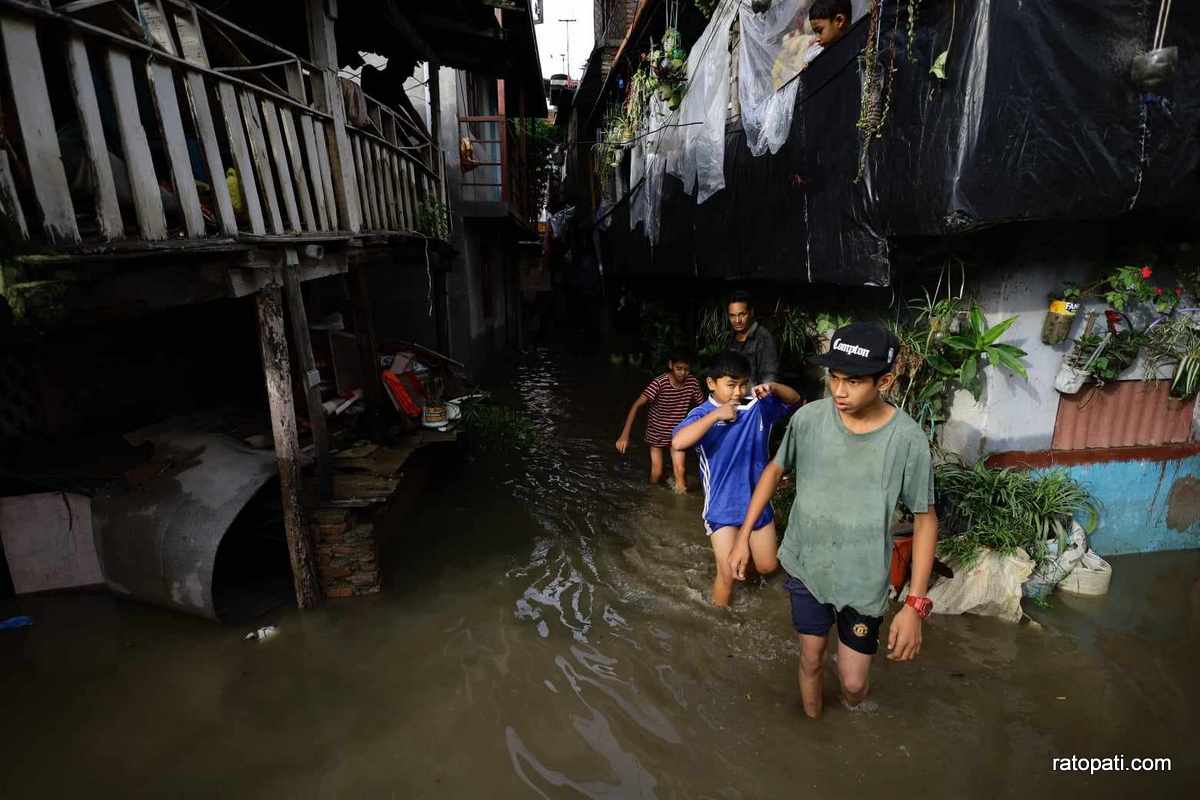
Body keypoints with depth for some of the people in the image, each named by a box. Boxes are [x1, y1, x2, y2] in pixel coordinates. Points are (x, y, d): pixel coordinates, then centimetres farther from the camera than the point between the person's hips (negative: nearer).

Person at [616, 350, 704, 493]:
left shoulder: (693, 383, -15)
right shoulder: (659, 383, -27)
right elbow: (637, 405, -30)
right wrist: (625, 435, -38)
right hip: (656, 432, -2)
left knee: (680, 471, -7)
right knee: (656, 473, 4)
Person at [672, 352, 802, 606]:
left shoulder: (758, 407, -4)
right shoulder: (702, 414, -17)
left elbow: (794, 399, 6)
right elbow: (678, 443, -34)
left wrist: (773, 388, -16)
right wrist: (716, 415, -32)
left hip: (757, 500, 5)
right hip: (722, 506, -4)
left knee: (767, 567, 18)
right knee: (728, 575, 1)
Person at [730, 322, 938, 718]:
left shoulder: (908, 439, -20)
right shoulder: (808, 417, -16)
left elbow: (925, 519, -9)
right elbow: (775, 469, 1)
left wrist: (915, 604, -13)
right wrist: (744, 535, -1)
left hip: (863, 578, -1)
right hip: (805, 566, 1)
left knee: (853, 683, 11)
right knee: (811, 658, 17)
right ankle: (812, 724, 47)